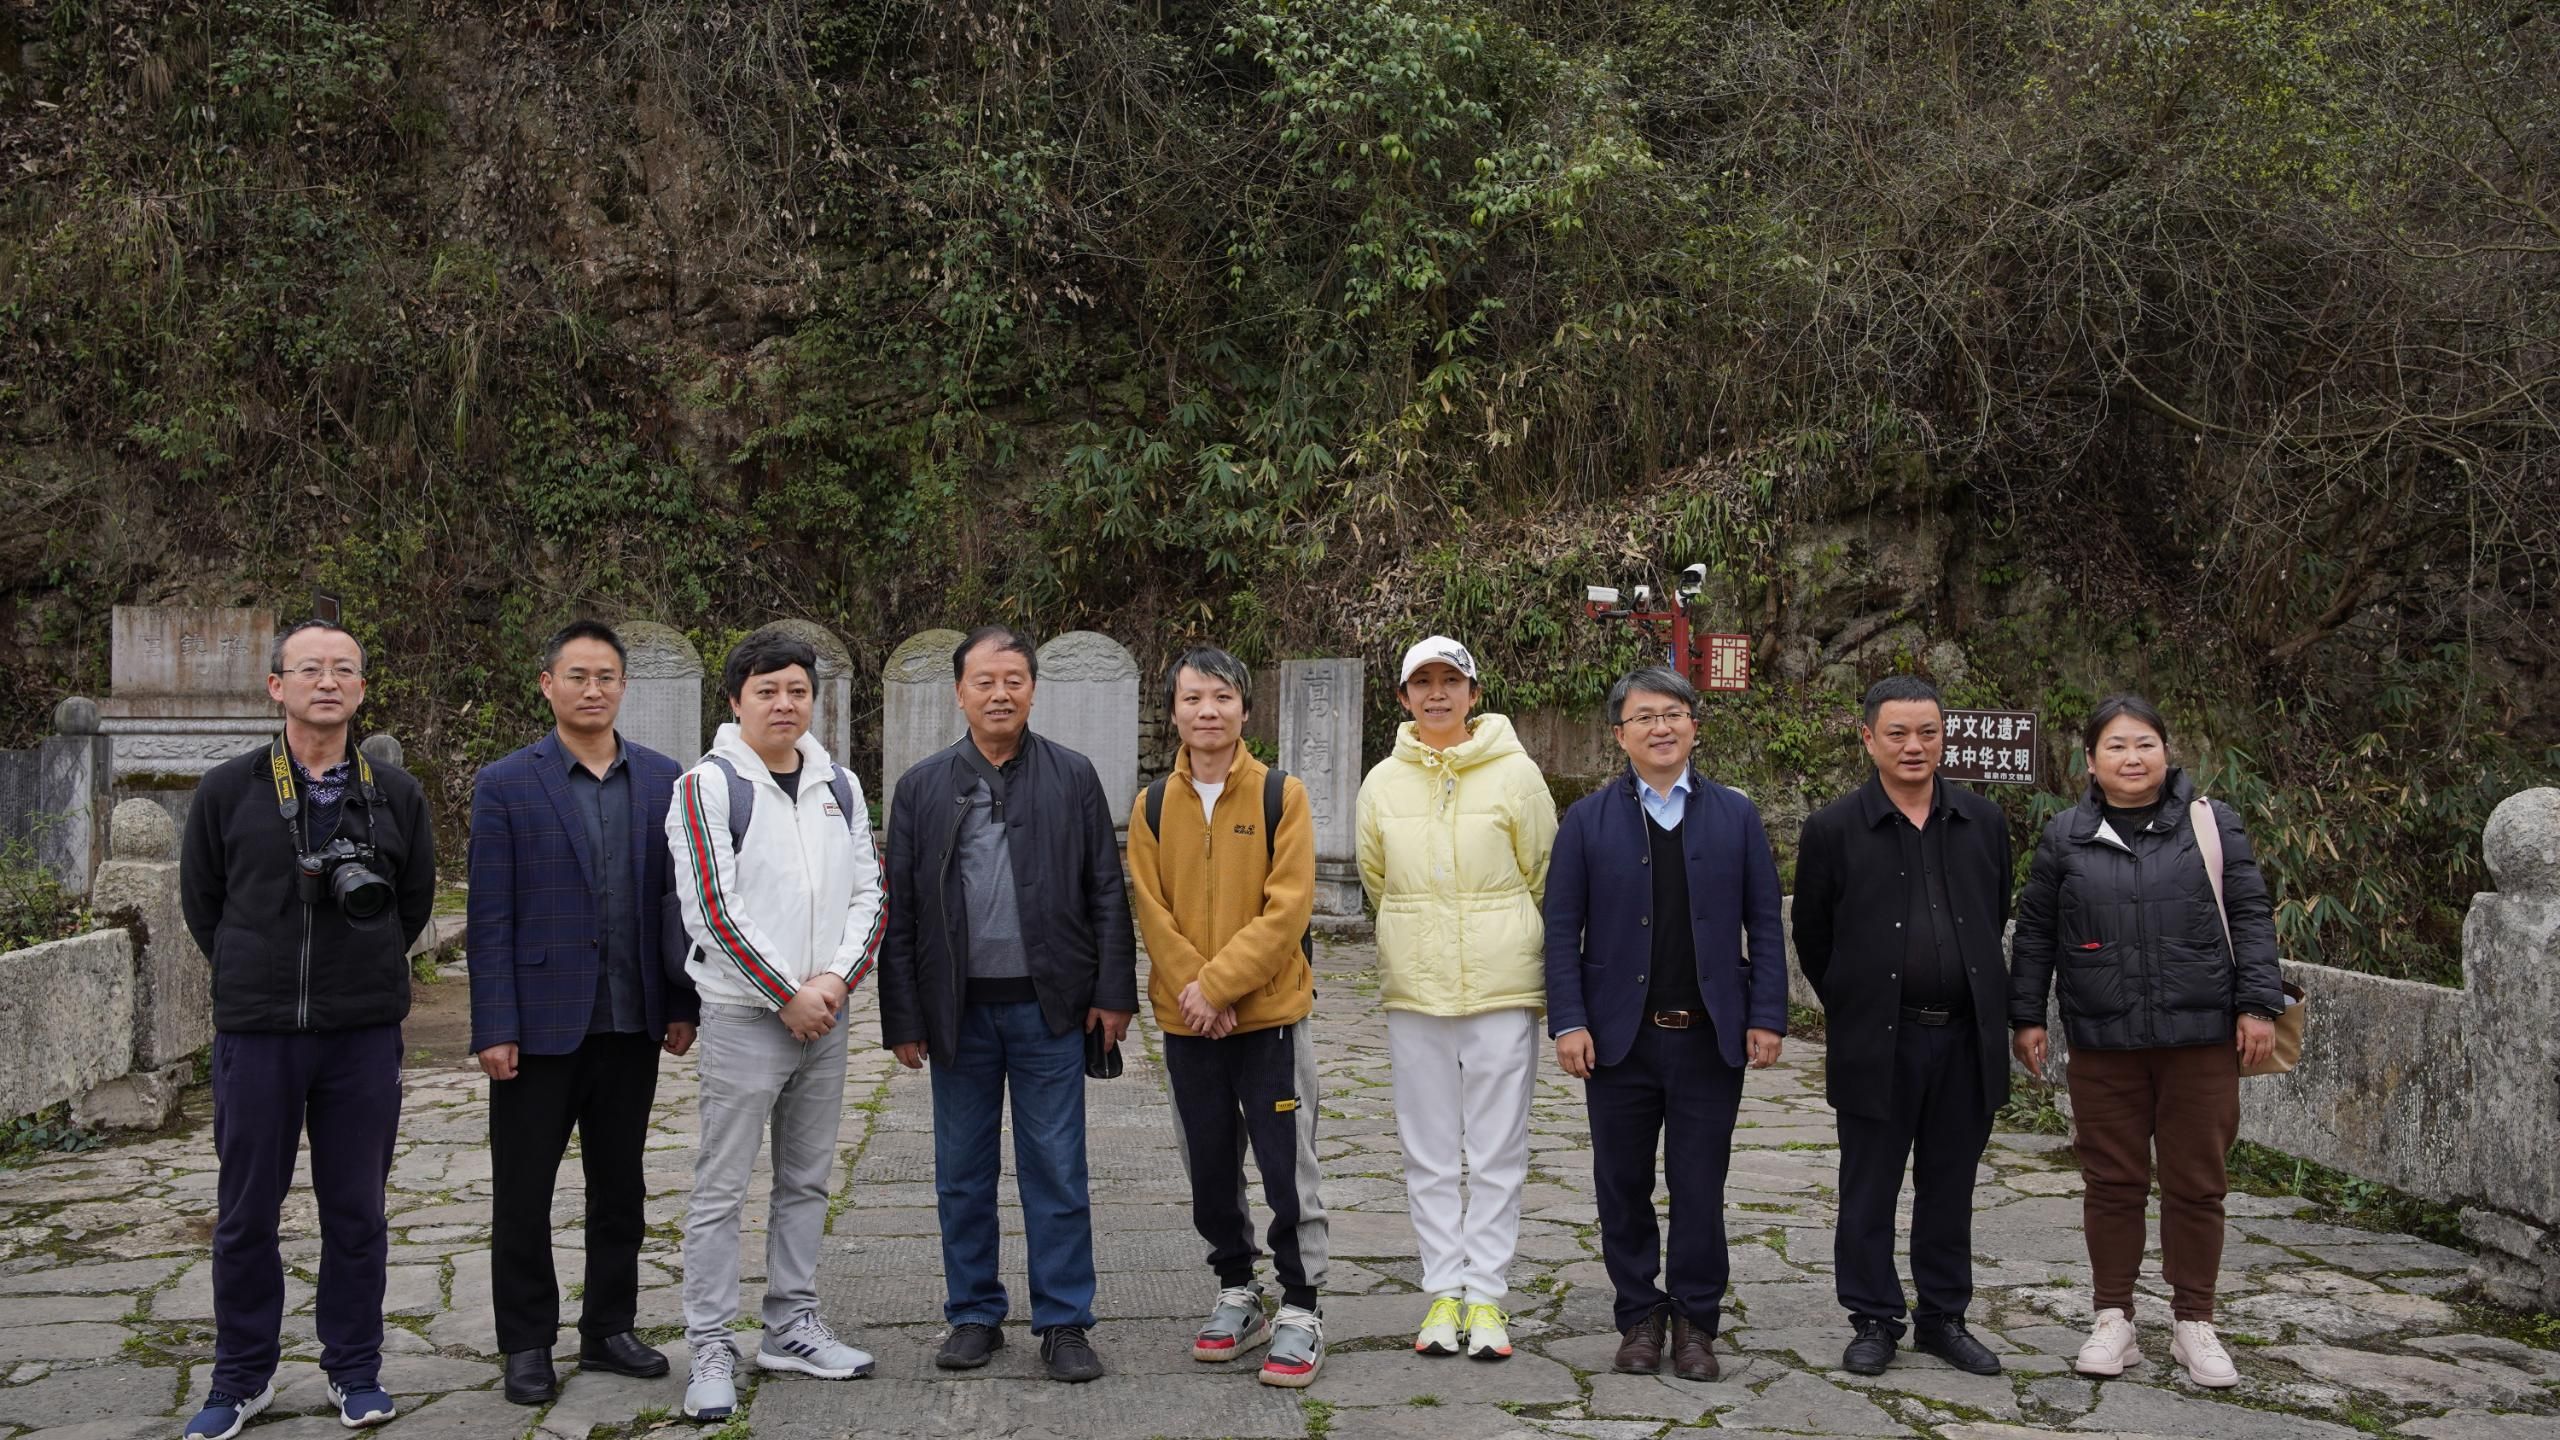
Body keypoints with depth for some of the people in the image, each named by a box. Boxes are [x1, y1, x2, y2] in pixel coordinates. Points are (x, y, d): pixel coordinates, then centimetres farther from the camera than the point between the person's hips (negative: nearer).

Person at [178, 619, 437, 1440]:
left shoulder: (396, 794, 3)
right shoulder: (228, 790, 0)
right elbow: (201, 903, 9)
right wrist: (257, 979, 10)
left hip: (364, 1035, 1)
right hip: (255, 1034, 0)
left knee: (357, 1212, 8)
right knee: (246, 1214, 8)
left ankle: (354, 1372, 21)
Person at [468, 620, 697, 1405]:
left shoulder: (664, 780, 4)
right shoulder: (505, 785, -4)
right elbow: (490, 917, -6)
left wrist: (683, 1005, 2)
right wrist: (494, 1028, -11)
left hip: (631, 1023, 3)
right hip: (541, 1022, -3)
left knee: (620, 1186, 12)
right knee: (523, 1192, 7)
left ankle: (608, 1328, 26)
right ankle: (527, 1343, 19)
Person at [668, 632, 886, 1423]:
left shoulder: (840, 786, 9)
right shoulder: (708, 786, -8)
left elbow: (868, 894, 7)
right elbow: (713, 909, -14)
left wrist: (836, 979, -9)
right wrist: (787, 995, -13)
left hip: (824, 1015, 6)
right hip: (743, 1015, -6)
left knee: (806, 1181, 13)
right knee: (720, 1189, -1)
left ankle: (792, 1328, 25)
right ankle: (711, 1350, 7)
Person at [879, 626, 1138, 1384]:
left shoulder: (1074, 777, 3)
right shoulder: (922, 787, 5)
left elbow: (1107, 893, 2)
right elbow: (900, 909, 4)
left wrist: (1113, 992, -4)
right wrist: (903, 1017, 0)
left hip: (1047, 1006, -1)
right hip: (959, 1008, 2)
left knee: (1056, 1170, 3)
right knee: (963, 1172, 10)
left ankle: (1064, 1322, 13)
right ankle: (974, 1315, 23)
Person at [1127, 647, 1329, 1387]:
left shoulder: (1282, 795, -5)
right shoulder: (1152, 806, 4)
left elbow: (1288, 908, -12)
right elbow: (1150, 910, -1)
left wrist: (1218, 983, -18)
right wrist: (1190, 988, -14)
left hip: (1270, 1015, -3)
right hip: (1186, 1022, 3)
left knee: (1287, 1171, 0)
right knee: (1210, 1170, 13)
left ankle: (1300, 1312, 11)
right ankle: (1237, 1296, 28)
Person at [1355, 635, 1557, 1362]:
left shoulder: (1516, 773, -3)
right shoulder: (1383, 783, 5)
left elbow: (1545, 880, 4)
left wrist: (1496, 941, 8)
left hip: (1502, 988, -3)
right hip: (1414, 993, 3)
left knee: (1497, 1153, 2)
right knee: (1429, 1154, 8)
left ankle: (1487, 1295, 10)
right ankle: (1444, 1291, 18)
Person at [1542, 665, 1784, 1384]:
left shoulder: (1737, 815, 5)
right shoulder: (1588, 820, 3)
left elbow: (1764, 925, 4)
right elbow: (1563, 928, 0)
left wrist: (1767, 1017, -3)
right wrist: (1568, 1022, -8)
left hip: (1709, 1037, 0)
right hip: (1619, 1036, 0)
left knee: (1700, 1188, 6)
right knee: (1623, 1187, 9)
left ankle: (1695, 1321, 20)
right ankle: (1639, 1315, 23)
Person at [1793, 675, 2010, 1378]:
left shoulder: (1984, 822, 6)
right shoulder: (1834, 829, -3)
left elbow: (1997, 919, 17)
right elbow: (1811, 937, 5)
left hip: (1966, 1036, 3)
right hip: (1878, 1040, -3)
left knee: (1950, 1187, 12)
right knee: (1869, 1188, 5)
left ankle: (1944, 1318, 25)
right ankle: (1874, 1321, 17)